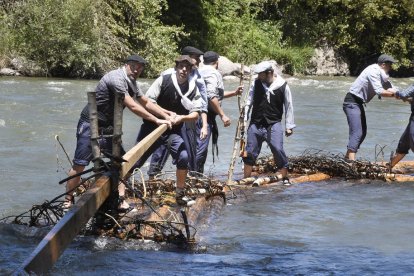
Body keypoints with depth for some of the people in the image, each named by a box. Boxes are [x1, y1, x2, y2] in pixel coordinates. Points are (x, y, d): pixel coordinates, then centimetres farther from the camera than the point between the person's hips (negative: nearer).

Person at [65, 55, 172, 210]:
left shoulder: (131, 83, 8)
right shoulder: (117, 78, -22)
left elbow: (145, 102, 18)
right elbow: (133, 107, -24)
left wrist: (167, 116, 10)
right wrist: (156, 120, -17)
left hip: (108, 128, 9)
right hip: (90, 126, -9)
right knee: (79, 165, -7)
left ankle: (120, 200, 3)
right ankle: (68, 200, 4)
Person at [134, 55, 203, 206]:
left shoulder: (193, 89, -5)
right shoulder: (163, 80, -12)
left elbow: (195, 115, -7)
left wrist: (181, 118, -28)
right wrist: (169, 113, -20)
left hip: (174, 130, 2)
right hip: (152, 126, -2)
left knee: (183, 157, -13)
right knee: (135, 159, -1)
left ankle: (180, 195, 5)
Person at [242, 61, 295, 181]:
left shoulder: (283, 86, -6)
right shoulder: (256, 83, -1)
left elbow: (289, 107, 2)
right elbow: (249, 102, 9)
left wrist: (289, 126, 3)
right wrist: (244, 119, 3)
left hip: (274, 124, -3)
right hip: (256, 124, 3)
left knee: (278, 151, -11)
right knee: (250, 152, 6)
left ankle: (285, 178, 2)